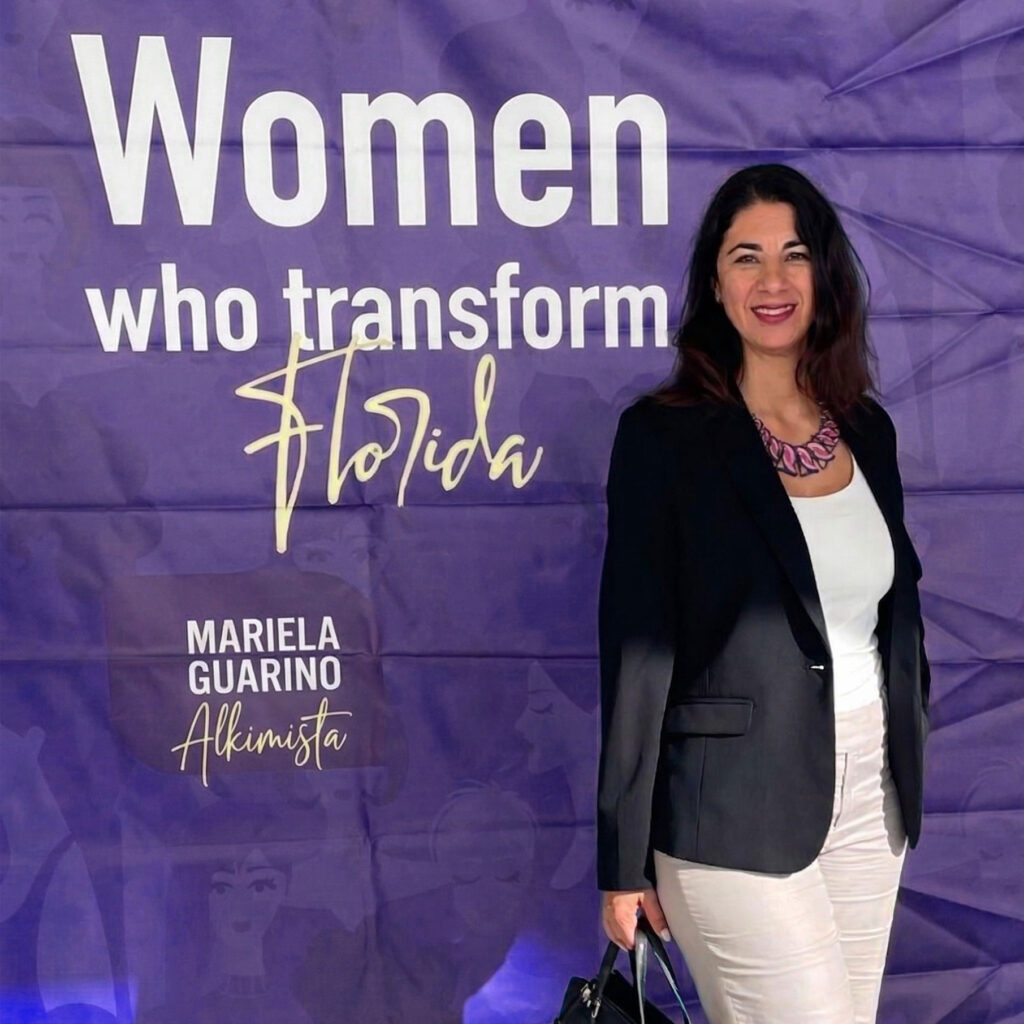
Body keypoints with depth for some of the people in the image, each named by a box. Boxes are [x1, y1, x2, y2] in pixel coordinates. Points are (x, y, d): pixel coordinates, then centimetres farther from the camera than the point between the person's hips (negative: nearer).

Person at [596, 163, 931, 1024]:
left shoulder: (868, 428, 6)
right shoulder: (664, 435, -11)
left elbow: (899, 610, 15)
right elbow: (636, 649, -11)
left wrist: (908, 768, 14)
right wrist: (622, 860, -9)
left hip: (869, 797, 6)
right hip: (735, 814, -6)